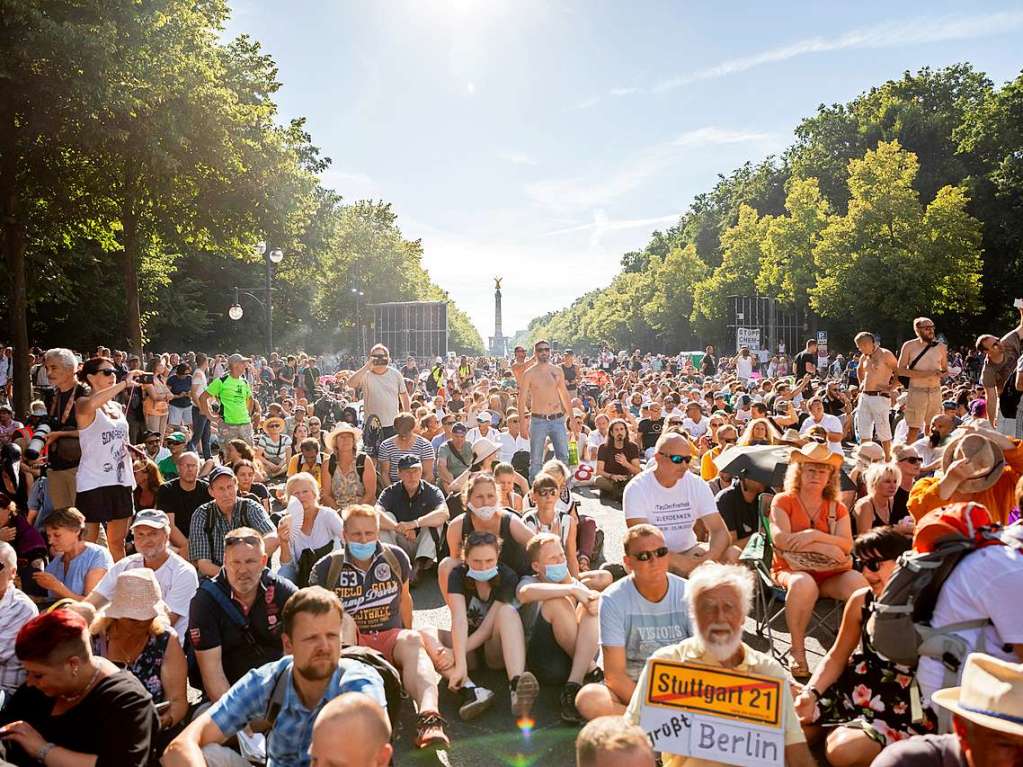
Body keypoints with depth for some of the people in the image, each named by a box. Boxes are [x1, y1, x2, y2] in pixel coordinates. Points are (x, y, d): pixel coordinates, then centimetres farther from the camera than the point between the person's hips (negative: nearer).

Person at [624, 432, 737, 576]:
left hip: (689, 551, 4)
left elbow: (719, 531, -8)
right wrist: (680, 562, -32)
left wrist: (707, 560, -29)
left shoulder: (697, 485, -2)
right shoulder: (636, 488, -14)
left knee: (734, 554, -20)